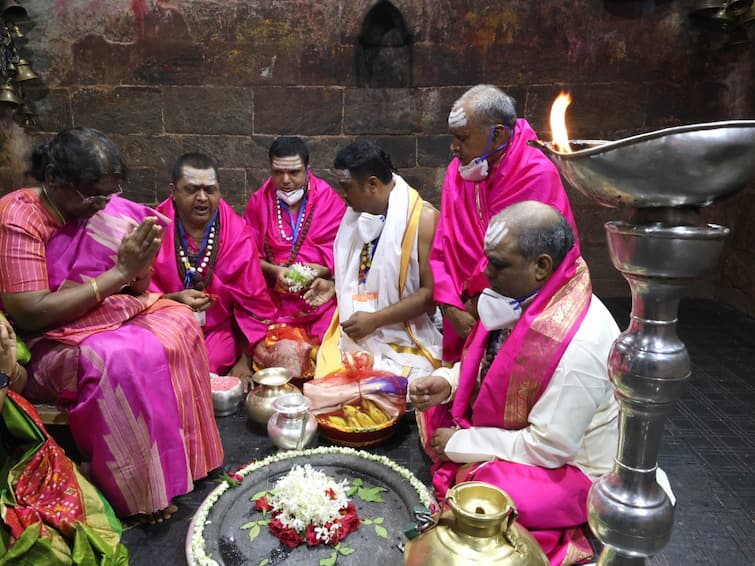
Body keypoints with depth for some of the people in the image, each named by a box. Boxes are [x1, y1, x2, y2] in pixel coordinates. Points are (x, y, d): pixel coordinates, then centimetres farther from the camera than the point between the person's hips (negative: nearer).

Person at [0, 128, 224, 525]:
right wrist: (118, 273, -24)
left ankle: (182, 458, -4)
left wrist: (141, 264, -20)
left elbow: (137, 291, 5)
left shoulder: (104, 210, 0)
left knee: (178, 323, -16)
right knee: (120, 360, -33)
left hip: (110, 319, 6)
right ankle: (141, 494, -14)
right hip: (45, 346, -6)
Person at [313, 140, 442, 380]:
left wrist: (375, 319, -16)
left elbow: (430, 293, -13)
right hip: (353, 336, 5)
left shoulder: (423, 218, -10)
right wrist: (335, 287, 10)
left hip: (404, 342, -5)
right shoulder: (357, 215, 12)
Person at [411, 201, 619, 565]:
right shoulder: (523, 295, -10)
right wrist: (447, 381, -12)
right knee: (433, 402, 5)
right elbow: (488, 363, 7)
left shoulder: (579, 345, -35)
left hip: (569, 466, -8)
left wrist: (461, 444, -18)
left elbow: (548, 448, -27)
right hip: (520, 430, 8)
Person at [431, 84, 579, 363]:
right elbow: (442, 248, -1)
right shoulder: (457, 170, 1)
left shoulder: (537, 175, -17)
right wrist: (452, 309, -10)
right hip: (468, 317, 5)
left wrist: (477, 305, -8)